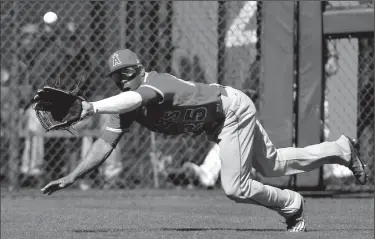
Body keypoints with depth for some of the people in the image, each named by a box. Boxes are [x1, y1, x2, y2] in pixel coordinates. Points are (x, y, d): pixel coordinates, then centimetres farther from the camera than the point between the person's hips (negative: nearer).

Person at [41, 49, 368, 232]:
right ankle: (339, 150, 38)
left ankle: (291, 205, 12)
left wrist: (92, 108, -69)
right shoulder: (126, 105, -10)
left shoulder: (156, 83, -34)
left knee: (234, 188, -14)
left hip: (233, 109, -9)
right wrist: (71, 177, -24)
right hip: (218, 125, 9)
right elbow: (104, 145, -13)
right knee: (273, 165, 21)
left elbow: (136, 98, -57)